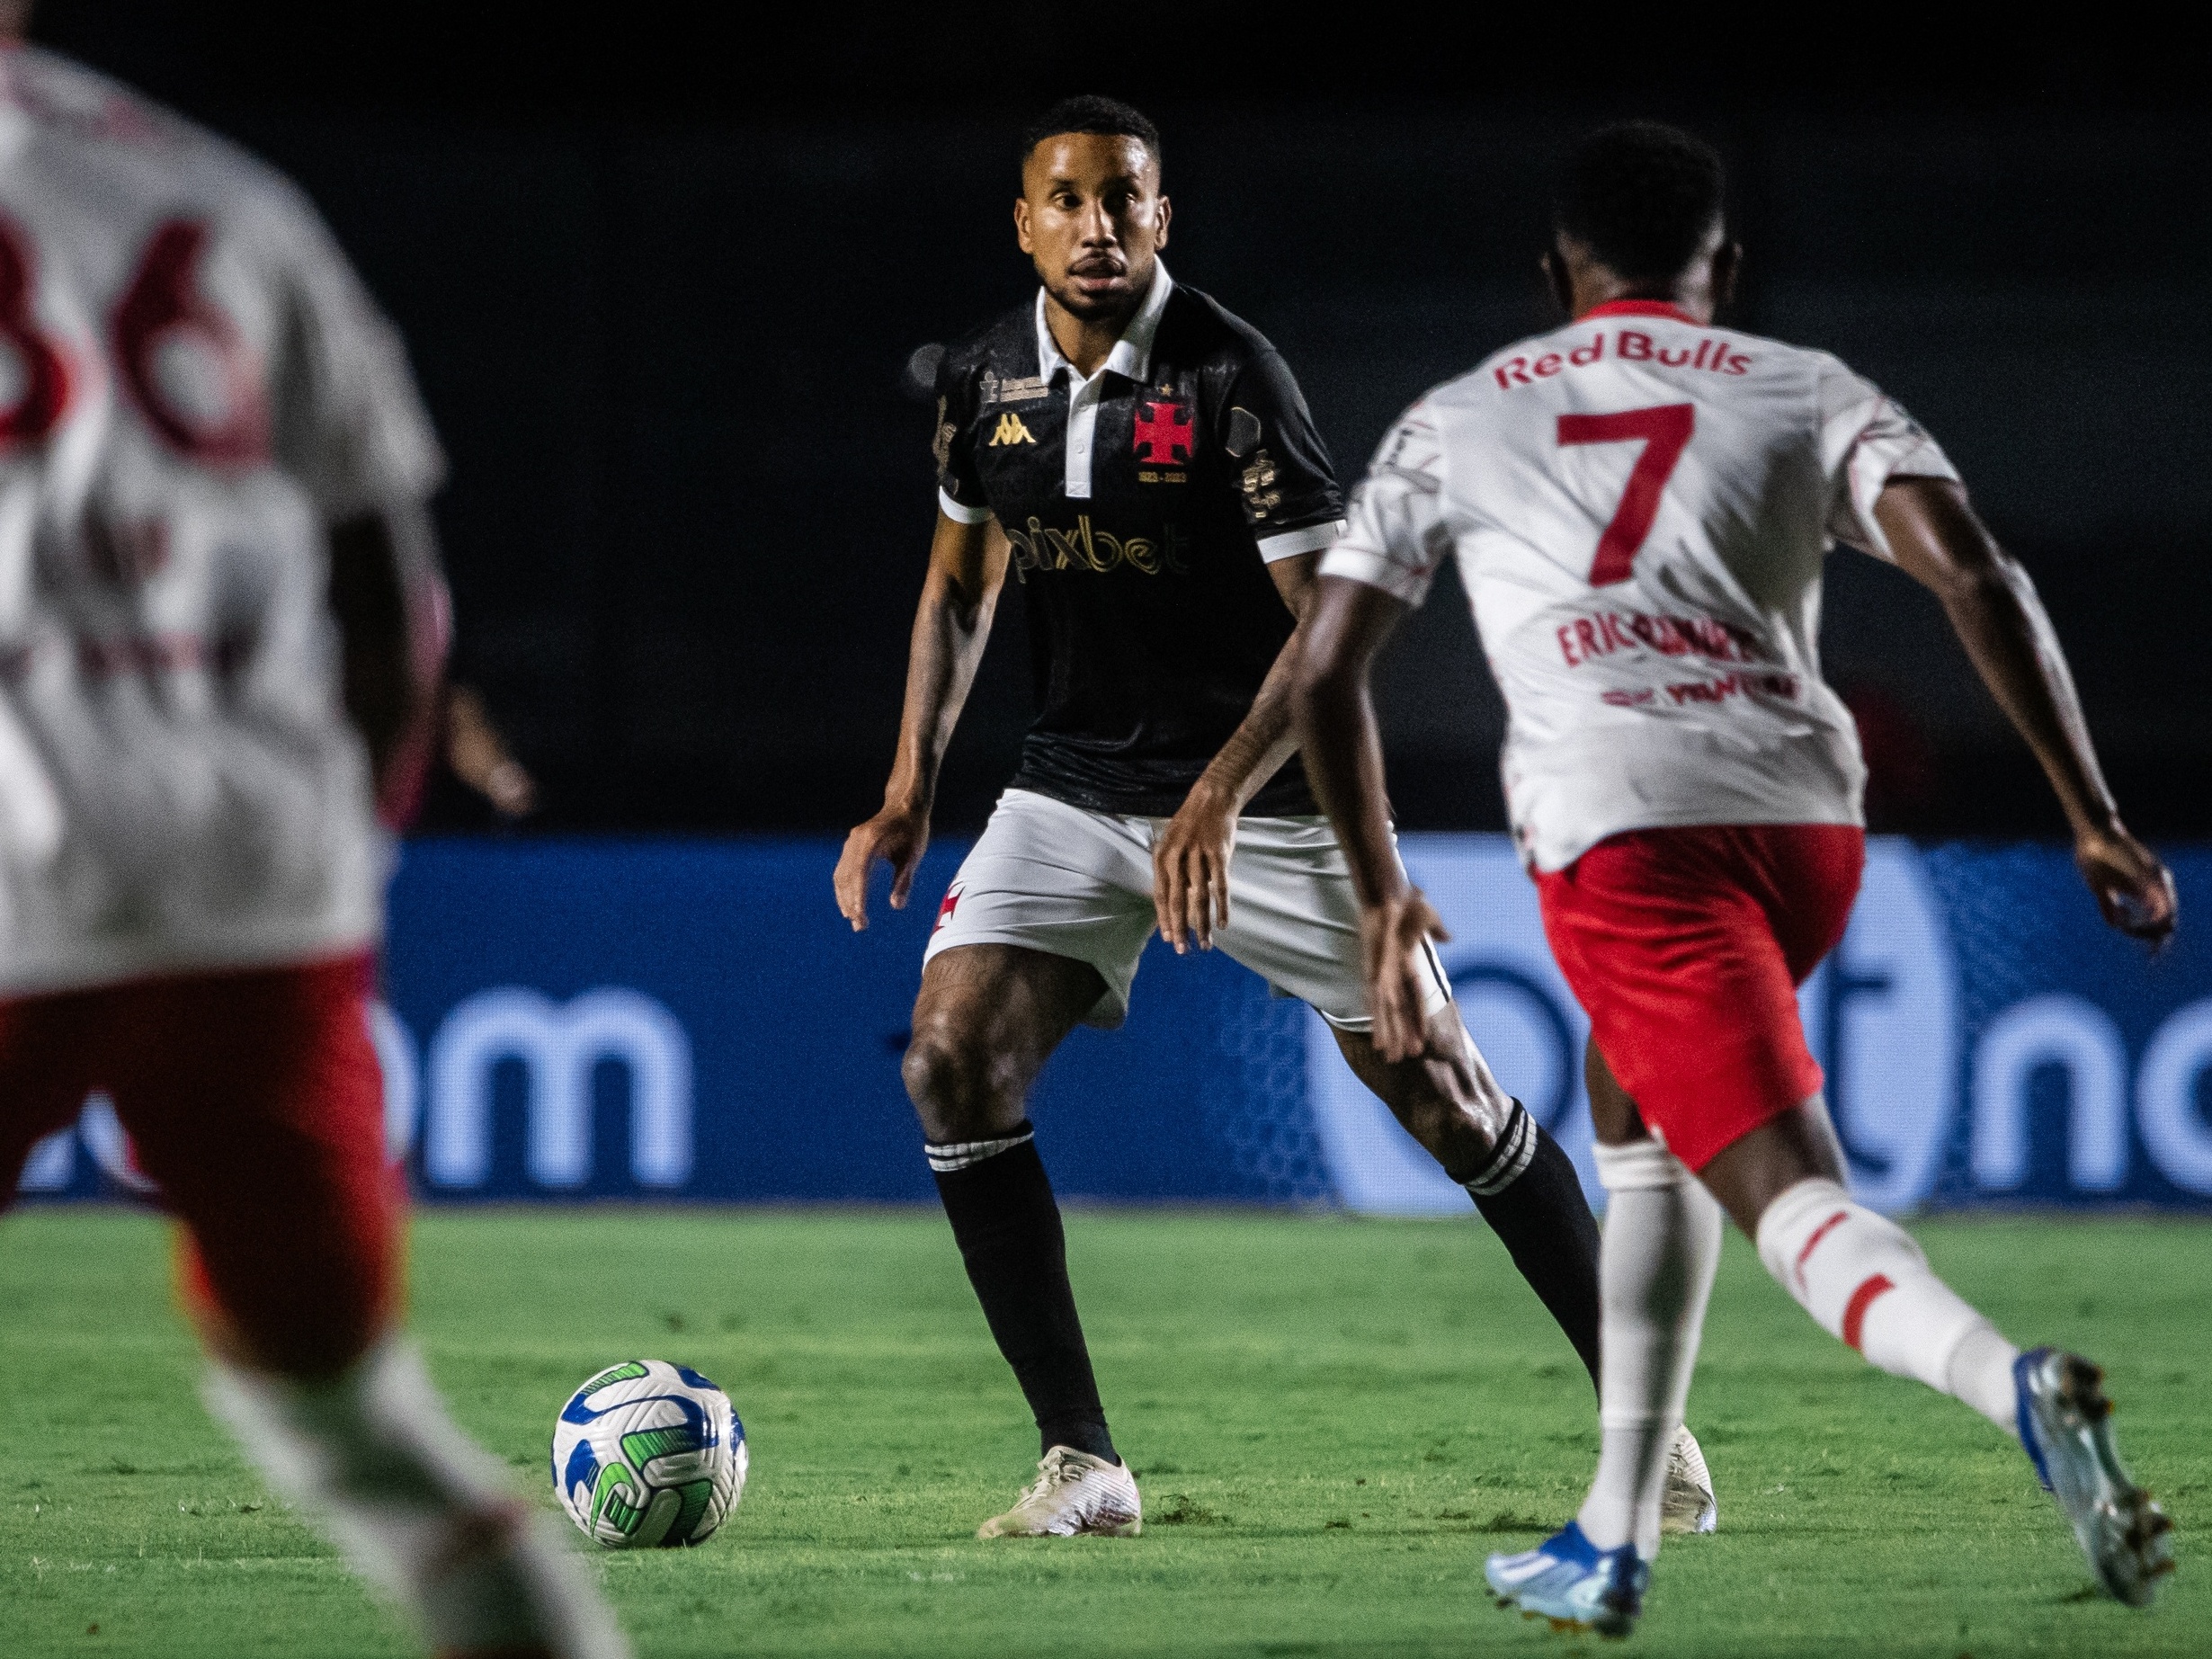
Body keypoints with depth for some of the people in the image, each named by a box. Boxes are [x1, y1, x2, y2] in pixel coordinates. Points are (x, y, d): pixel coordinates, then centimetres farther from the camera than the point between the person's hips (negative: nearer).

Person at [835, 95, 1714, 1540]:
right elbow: (963, 581, 15)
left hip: (1267, 793, -4)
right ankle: (1083, 1464, -8)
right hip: (1078, 791, 4)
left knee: (1441, 1095, -3)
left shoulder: (1231, 380, -18)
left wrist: (1220, 795, -31)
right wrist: (910, 793, 6)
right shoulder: (984, 381, -1)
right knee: (954, 1059, -15)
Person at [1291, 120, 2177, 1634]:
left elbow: (1328, 671, 18)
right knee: (1638, 1120, 29)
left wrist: (1382, 893, 31)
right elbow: (1973, 574, 1)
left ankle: (2014, 1384, -44)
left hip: (1621, 830, -3)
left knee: (1797, 1201, -12)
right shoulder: (1809, 394, 18)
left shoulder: (1456, 423, 20)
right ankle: (1614, 1540, 29)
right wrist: (2092, 815, 0)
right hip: (1806, 815, 3)